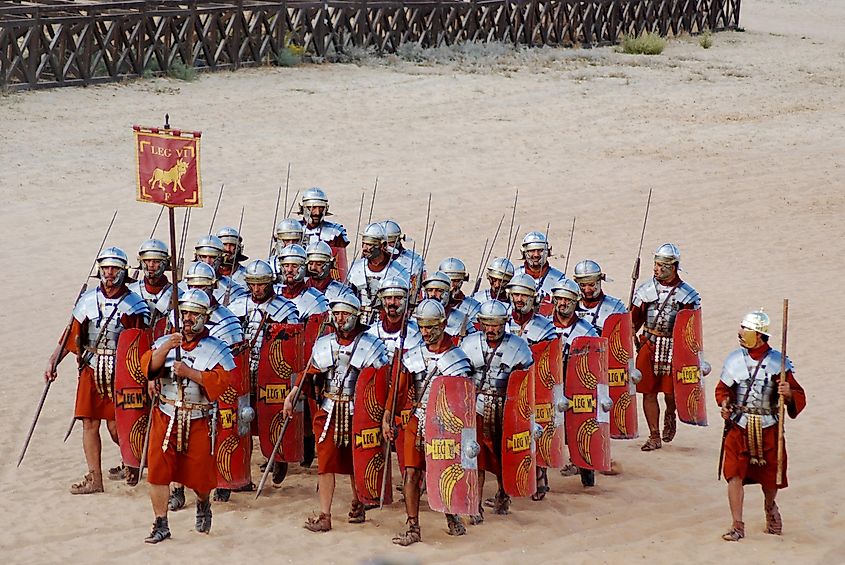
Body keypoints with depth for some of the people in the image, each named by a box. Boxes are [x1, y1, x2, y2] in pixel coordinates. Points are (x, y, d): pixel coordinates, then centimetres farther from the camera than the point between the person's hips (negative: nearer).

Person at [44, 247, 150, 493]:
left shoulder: (134, 304, -2)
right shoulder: (88, 300, 7)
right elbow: (71, 335, 10)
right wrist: (53, 361, 1)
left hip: (120, 372, -3)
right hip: (91, 370, 3)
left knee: (116, 427, -2)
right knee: (89, 423, 1)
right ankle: (94, 479, 7)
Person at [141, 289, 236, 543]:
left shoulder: (217, 348, -2)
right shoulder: (164, 342, 8)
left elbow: (222, 381, -14)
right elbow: (148, 367, -7)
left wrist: (190, 373, -20)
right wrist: (165, 348, -23)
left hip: (199, 420, -2)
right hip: (165, 417, 2)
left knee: (199, 472, 5)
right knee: (158, 470, -4)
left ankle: (203, 504, 38)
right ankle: (161, 525, 4)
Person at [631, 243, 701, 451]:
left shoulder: (687, 294, -1)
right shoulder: (646, 289, 5)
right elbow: (634, 320, 9)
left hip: (674, 348, -2)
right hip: (648, 346, 2)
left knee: (671, 392, -1)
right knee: (648, 392, 0)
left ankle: (670, 415, 34)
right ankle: (654, 436, 10)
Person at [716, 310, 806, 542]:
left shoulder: (778, 362, -6)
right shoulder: (734, 359, 2)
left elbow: (799, 398, -5)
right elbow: (723, 389, 14)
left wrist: (788, 394, -27)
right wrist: (724, 403, -7)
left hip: (768, 429, -1)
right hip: (738, 427, 1)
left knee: (770, 474, 11)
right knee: (734, 473, -9)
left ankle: (770, 507, 43)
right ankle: (737, 525, -2)